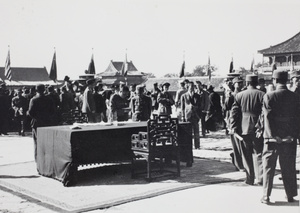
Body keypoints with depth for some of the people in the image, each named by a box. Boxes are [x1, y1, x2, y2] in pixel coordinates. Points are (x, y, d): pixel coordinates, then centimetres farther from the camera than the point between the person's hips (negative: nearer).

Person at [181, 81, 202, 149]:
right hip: (187, 115, -1)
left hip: (195, 116, 2)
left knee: (196, 132, 2)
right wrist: (183, 116, -2)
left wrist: (199, 116, 3)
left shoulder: (197, 96, 10)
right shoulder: (184, 96, 4)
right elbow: (182, 107, 4)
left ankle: (197, 146, 9)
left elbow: (199, 106, 12)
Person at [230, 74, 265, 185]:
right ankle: (260, 177, -1)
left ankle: (249, 178, 14)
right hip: (257, 129, -1)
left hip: (243, 129, 1)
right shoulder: (262, 95, -5)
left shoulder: (239, 95, 0)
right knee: (259, 153, 7)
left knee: (247, 155, 10)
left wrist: (234, 128, 2)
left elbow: (234, 113, -1)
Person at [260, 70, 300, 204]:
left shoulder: (269, 96, -10)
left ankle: (266, 196, 7)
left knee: (269, 167, 5)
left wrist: (273, 135, -11)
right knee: (289, 167, 13)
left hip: (273, 138, -3)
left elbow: (267, 117, -13)